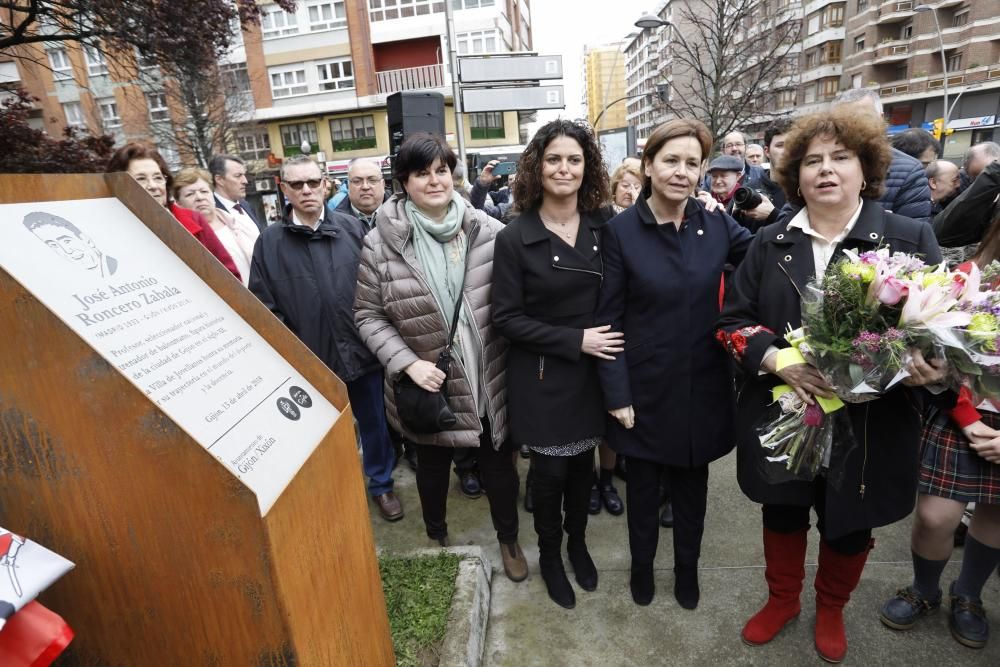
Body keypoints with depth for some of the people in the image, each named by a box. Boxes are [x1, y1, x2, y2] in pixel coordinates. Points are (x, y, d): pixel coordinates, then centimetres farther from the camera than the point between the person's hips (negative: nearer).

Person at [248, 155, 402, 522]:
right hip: (309, 361, 0)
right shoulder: (269, 241, -2)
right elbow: (263, 307, -4)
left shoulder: (353, 228, 0)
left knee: (374, 425, 16)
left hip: (362, 351, 1)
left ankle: (381, 484, 38)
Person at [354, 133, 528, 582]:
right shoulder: (380, 244, -11)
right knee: (432, 465, 23)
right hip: (429, 384, 0)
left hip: (489, 379, 1)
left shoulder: (488, 231, -9)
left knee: (499, 463, 18)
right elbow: (368, 315, -5)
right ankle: (436, 537, 52)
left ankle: (508, 539, 47)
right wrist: (407, 362, -17)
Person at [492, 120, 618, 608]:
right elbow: (506, 317, -12)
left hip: (593, 369, 3)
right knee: (550, 470, 10)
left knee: (582, 462, 17)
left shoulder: (604, 224, -3)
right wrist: (575, 340, -17)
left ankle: (577, 543, 43)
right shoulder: (515, 237, -12)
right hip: (542, 375, -3)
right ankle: (549, 554, 37)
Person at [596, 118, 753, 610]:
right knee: (643, 479, 17)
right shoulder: (622, 231, -11)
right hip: (645, 385, -2)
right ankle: (642, 562, 43)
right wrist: (616, 393, -12)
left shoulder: (716, 224, -3)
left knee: (692, 478, 20)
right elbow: (608, 318, -10)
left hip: (702, 383, 3)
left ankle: (687, 565, 45)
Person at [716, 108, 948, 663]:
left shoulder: (911, 238, -2)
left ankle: (831, 610, 47)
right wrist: (775, 359, -17)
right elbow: (733, 319, 0)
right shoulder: (770, 243, 3)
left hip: (869, 422, -1)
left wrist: (928, 365, -23)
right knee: (782, 512, 18)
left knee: (849, 524, 18)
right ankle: (782, 599, 45)